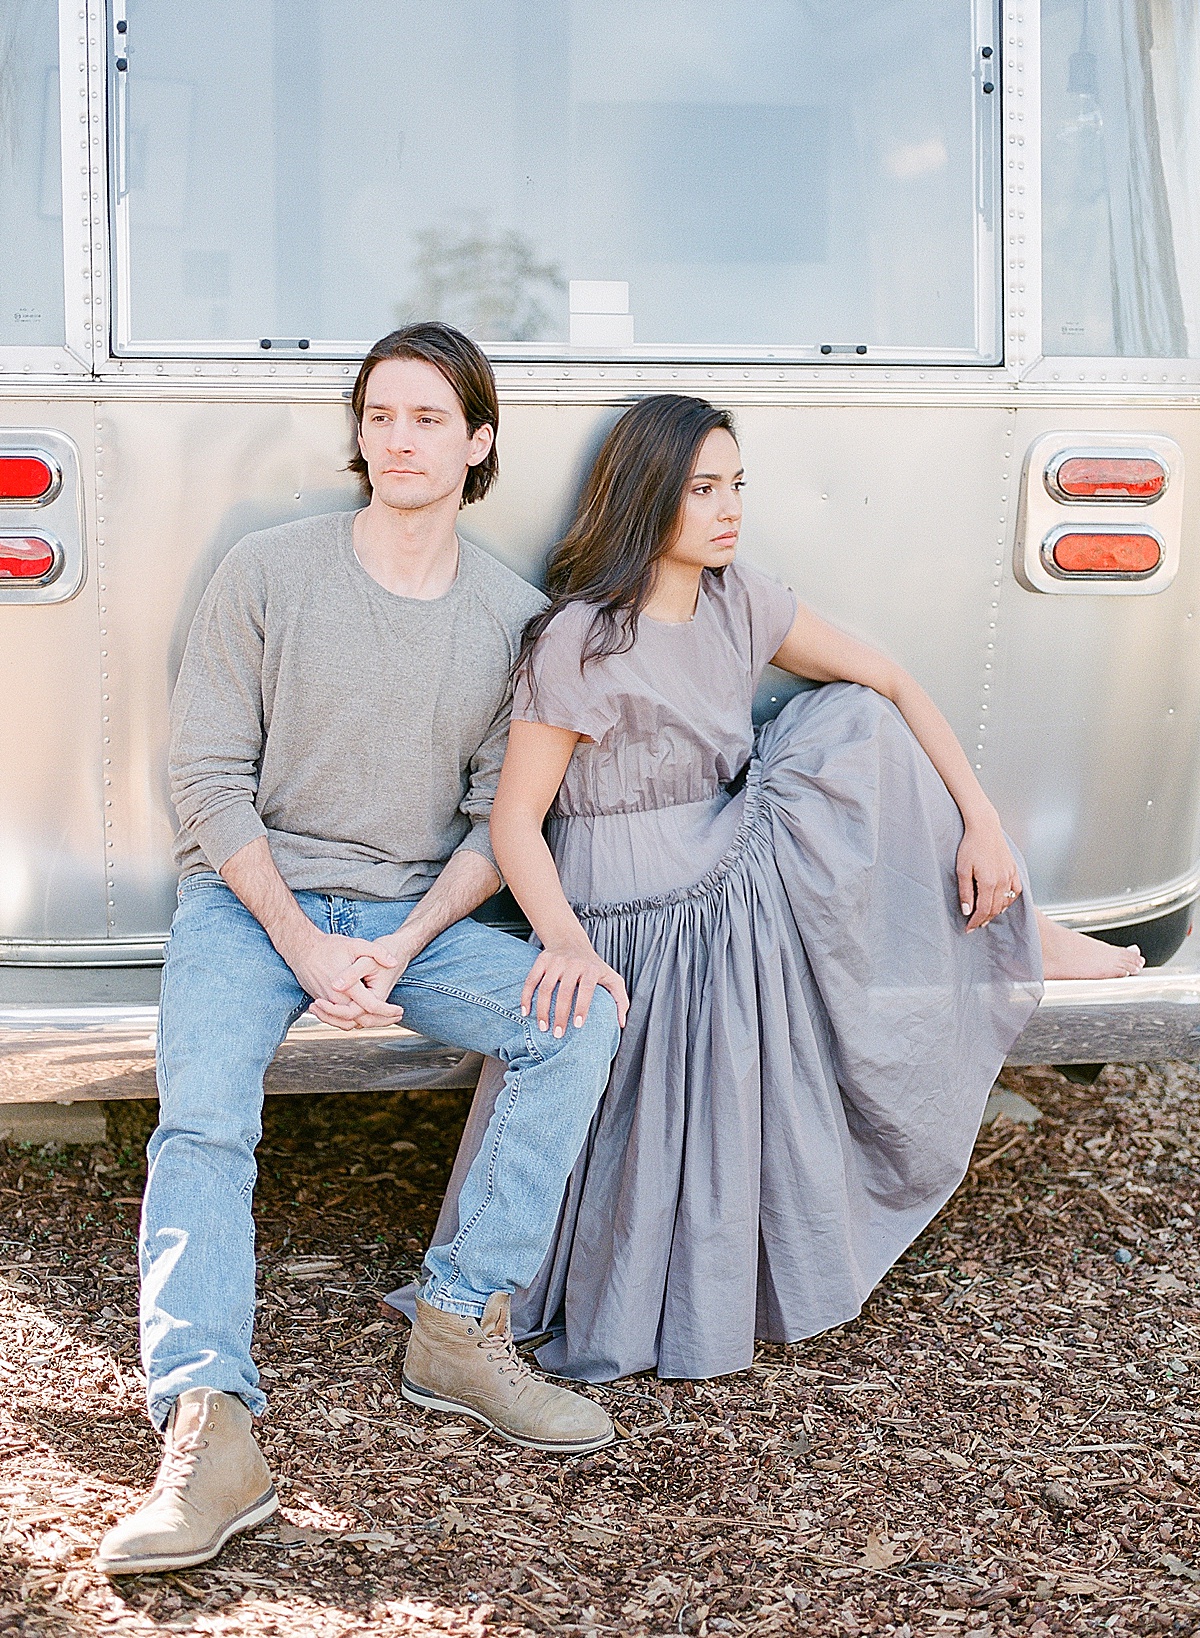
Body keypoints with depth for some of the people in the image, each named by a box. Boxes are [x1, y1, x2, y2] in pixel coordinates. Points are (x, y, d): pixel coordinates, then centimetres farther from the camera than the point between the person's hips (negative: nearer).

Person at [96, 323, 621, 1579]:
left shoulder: (512, 616, 3)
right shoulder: (269, 573, -4)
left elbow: (502, 814, 2)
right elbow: (207, 775, -6)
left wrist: (404, 947, -14)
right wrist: (303, 944, -15)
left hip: (417, 911, 3)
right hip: (251, 898, -2)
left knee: (580, 1018, -22)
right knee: (200, 1118, -29)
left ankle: (463, 1330, -17)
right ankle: (208, 1434, -38)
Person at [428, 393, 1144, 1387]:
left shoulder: (737, 601, -1)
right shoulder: (580, 644, -20)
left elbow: (891, 682, 4)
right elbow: (515, 822, -18)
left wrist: (981, 820, -3)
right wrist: (568, 946, -35)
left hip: (744, 885, 6)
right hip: (637, 928, -6)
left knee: (859, 722, 1)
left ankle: (1012, 933, 13)